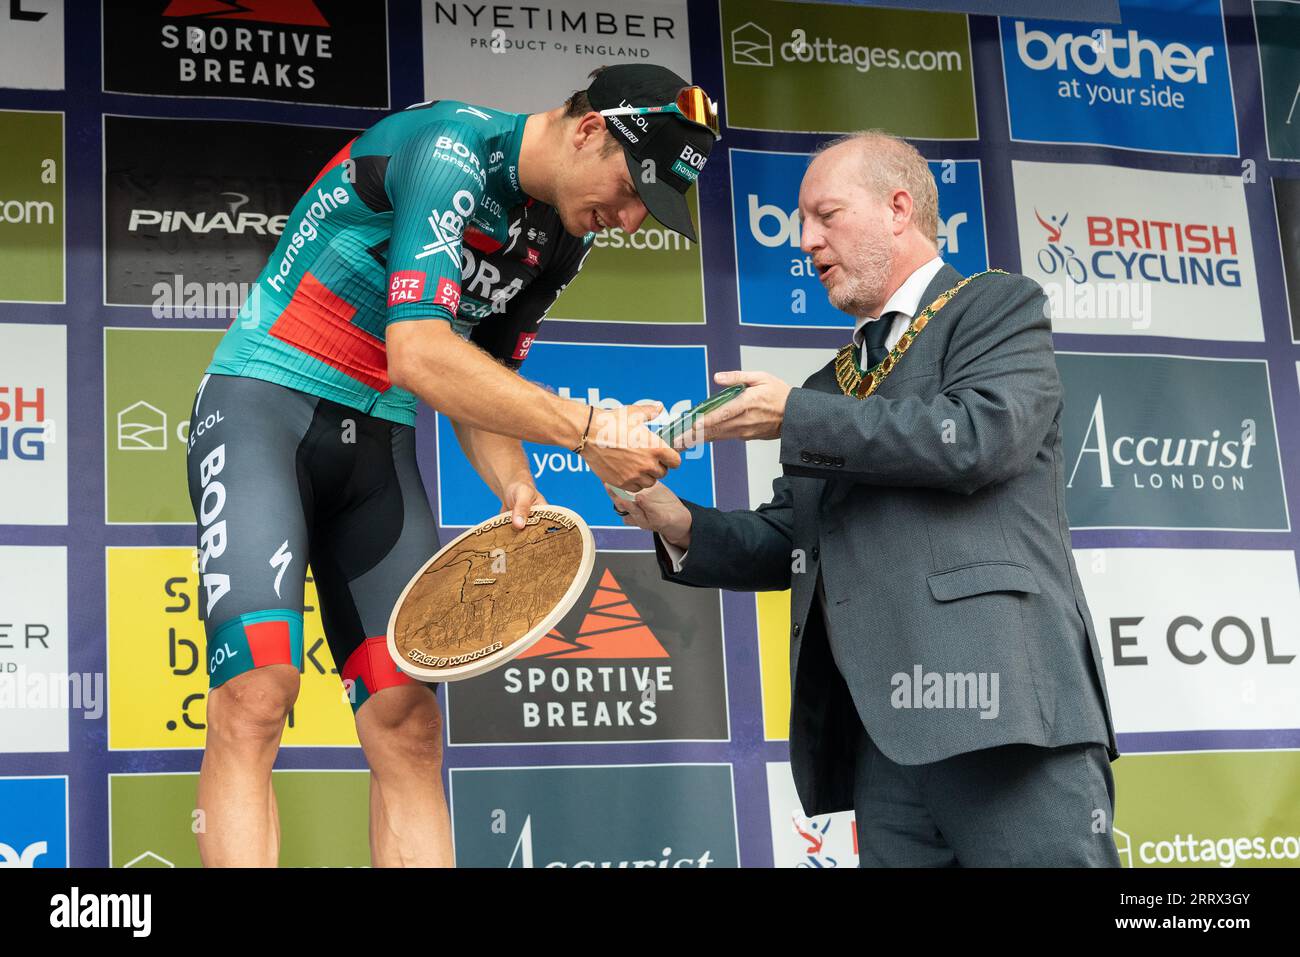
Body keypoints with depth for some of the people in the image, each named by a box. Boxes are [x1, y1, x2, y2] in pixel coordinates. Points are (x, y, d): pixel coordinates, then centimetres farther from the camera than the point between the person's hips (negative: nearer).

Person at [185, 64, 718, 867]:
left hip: (379, 440, 7)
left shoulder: (563, 239, 5)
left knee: (408, 723, -3)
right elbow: (418, 355, -30)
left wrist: (515, 486, -6)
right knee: (256, 691, -21)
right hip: (266, 402, -7)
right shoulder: (450, 146, -20)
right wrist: (589, 431, -29)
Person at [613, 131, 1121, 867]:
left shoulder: (1000, 307, 7)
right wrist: (681, 527, 7)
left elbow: (979, 435, -13)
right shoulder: (833, 382, 27)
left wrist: (795, 416, -5)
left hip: (998, 695, -6)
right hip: (881, 729, 7)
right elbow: (791, 543, 26)